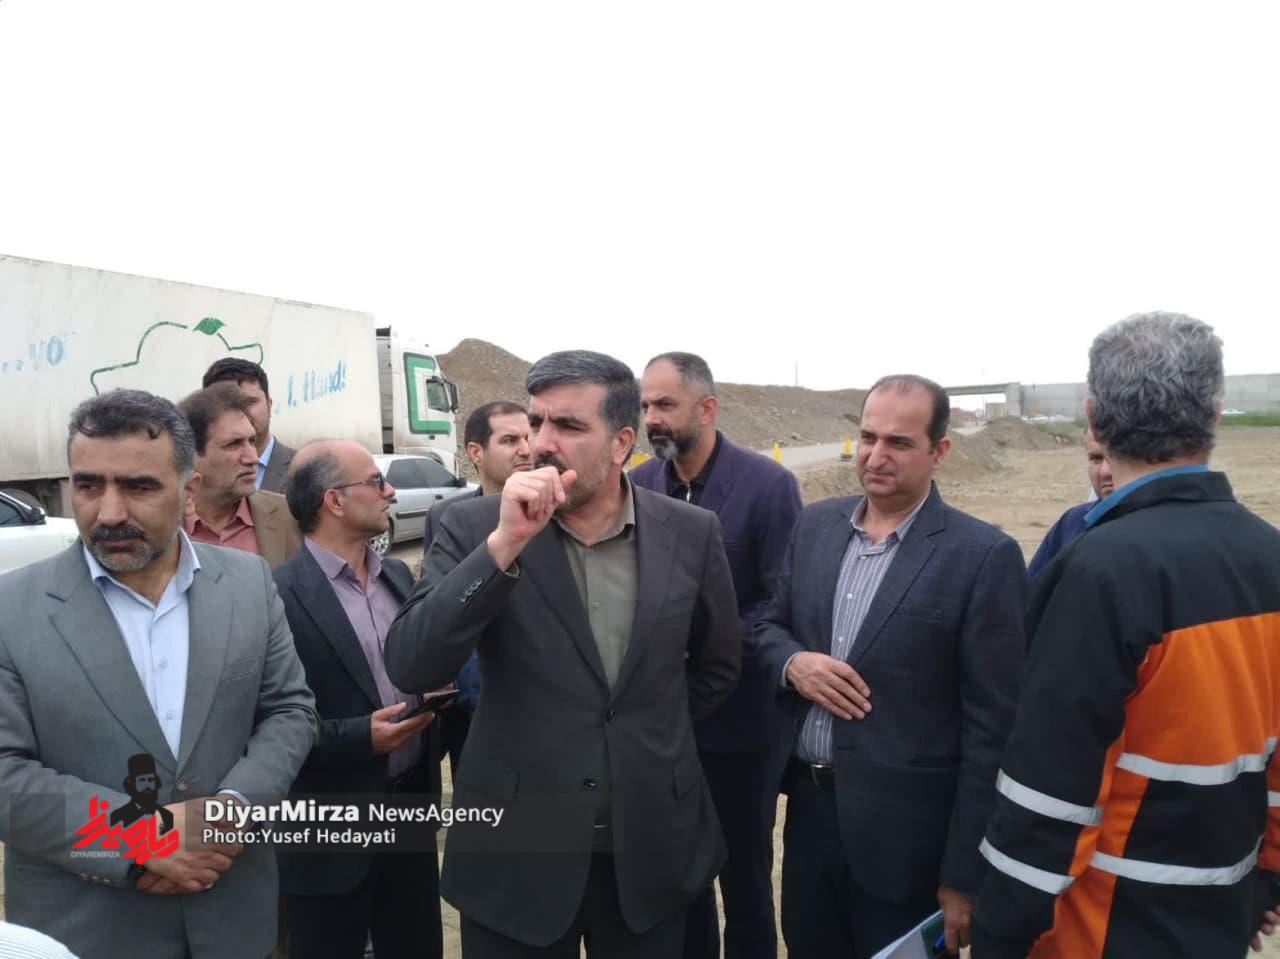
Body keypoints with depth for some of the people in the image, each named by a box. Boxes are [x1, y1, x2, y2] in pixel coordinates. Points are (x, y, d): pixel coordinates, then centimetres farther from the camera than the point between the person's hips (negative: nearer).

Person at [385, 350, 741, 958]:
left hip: (652, 847, 2)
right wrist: (503, 543, -27)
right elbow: (410, 669, -20)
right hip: (516, 850, -1)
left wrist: (652, 742, 9)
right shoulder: (474, 529, -9)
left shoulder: (691, 533, -4)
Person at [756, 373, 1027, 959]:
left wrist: (965, 874, -11)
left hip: (906, 831, -5)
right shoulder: (815, 524, 3)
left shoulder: (983, 556, -14)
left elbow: (991, 727, -13)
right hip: (808, 805, 5)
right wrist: (793, 662, -11)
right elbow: (769, 626, 13)